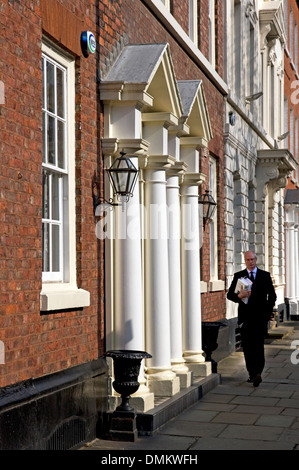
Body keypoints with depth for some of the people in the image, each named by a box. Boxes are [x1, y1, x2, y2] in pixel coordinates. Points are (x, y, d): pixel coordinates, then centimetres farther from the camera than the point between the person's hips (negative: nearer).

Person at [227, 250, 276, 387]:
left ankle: (257, 373, -9)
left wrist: (267, 311, 2)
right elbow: (229, 294, 4)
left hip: (260, 316, -1)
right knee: (247, 347, 0)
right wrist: (239, 296, -17)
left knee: (258, 346, -8)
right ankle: (252, 374, 7)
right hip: (245, 317, 1)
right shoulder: (238, 276, 9)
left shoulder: (265, 275, 8)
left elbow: (272, 295, 12)